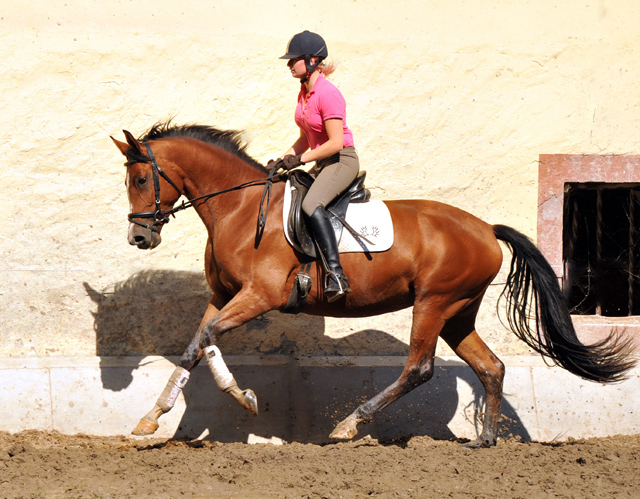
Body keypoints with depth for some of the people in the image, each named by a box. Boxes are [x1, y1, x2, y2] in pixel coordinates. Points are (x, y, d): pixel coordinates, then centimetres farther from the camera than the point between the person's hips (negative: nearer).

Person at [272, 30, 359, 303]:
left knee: (311, 205, -34)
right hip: (322, 164, 11)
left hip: (343, 161, -11)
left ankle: (336, 275, -38)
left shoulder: (327, 94, -20)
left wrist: (301, 159, -19)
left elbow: (336, 142, -23)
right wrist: (284, 159, 5)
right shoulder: (304, 91, 10)